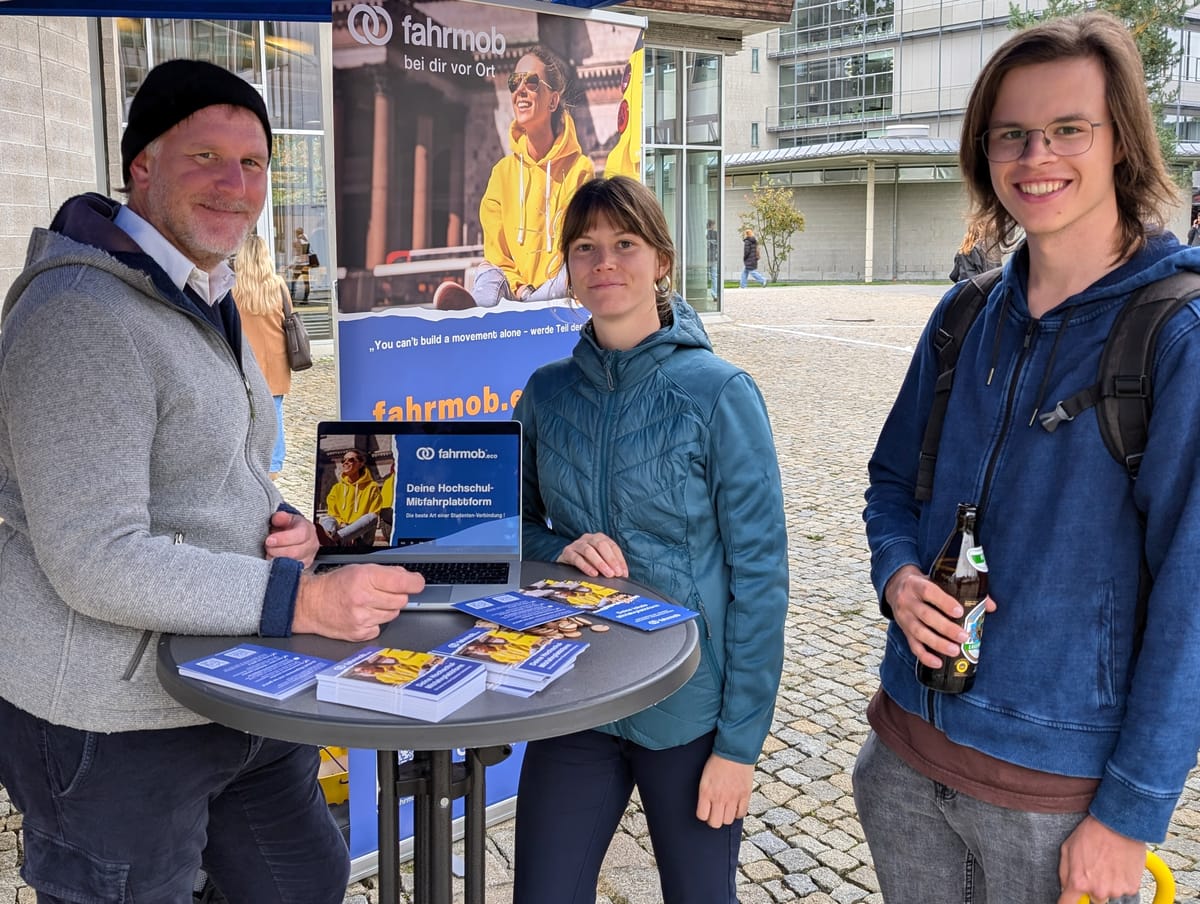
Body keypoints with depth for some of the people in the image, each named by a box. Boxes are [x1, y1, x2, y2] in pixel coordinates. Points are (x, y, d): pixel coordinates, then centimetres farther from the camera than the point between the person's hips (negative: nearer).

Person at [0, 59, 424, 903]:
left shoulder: (204, 303, 11)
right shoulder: (84, 317, -20)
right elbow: (95, 561, -25)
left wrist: (284, 521, -1)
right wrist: (297, 600, -28)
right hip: (113, 728, -9)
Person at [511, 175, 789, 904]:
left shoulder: (720, 394, -12)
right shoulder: (547, 392, 0)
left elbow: (760, 574, -11)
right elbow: (516, 528, 10)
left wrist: (741, 738, -11)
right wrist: (560, 550, -13)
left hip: (688, 711, -3)